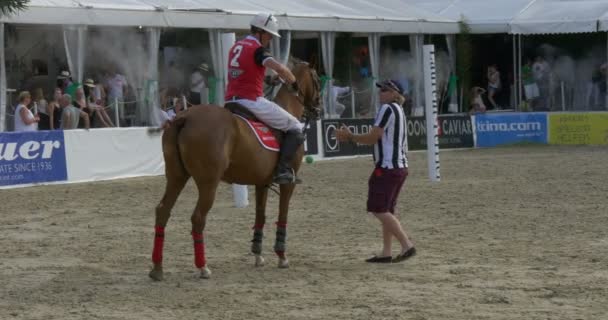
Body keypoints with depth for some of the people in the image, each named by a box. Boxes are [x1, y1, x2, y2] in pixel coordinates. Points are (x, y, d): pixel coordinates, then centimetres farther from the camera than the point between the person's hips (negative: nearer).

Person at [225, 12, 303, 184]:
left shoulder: (236, 46, 18)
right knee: (295, 128, 0)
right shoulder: (258, 49, -8)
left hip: (231, 101, 8)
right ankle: (283, 170, -12)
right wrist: (293, 82, -5)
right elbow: (279, 68, -23)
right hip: (252, 101, -8)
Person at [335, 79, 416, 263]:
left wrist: (349, 136, -4)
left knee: (378, 209, -9)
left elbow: (373, 138, -15)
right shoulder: (398, 110, 19)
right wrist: (350, 137, 19)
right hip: (400, 167, 10)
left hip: (388, 167, -10)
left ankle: (407, 245, -15)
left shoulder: (388, 108, -11)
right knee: (387, 210, 14)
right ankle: (386, 253, 15)